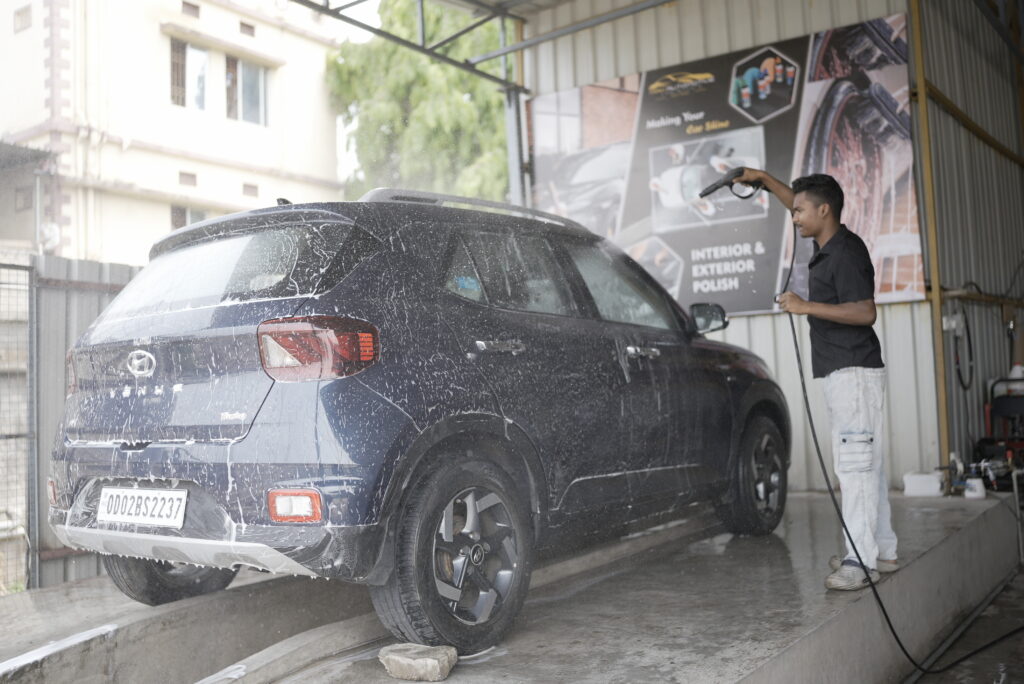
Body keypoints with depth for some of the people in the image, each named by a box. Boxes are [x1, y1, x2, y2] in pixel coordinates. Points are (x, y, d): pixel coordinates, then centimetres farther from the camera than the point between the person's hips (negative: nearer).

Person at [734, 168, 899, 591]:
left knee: (855, 464, -9)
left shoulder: (845, 253, -15)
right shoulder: (829, 245, 14)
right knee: (866, 463, 13)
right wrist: (762, 180, 25)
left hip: (854, 373, -10)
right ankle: (882, 552, 21)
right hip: (844, 373, 10)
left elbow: (865, 312, -24)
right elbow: (799, 204, 30)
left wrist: (806, 306, -22)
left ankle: (862, 560, -6)